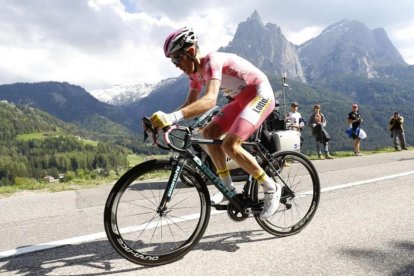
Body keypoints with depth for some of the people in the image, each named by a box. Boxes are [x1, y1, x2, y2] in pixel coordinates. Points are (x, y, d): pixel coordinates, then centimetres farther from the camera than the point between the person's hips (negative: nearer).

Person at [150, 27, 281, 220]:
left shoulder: (212, 61, -26)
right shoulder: (195, 72, 2)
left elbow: (210, 100, -43)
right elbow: (190, 104, 5)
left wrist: (174, 117, -54)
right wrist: (166, 120, -11)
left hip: (261, 94, -9)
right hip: (242, 98, 9)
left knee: (230, 145, -23)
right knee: (209, 133, -3)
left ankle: (271, 189, -6)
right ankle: (228, 188, 7)